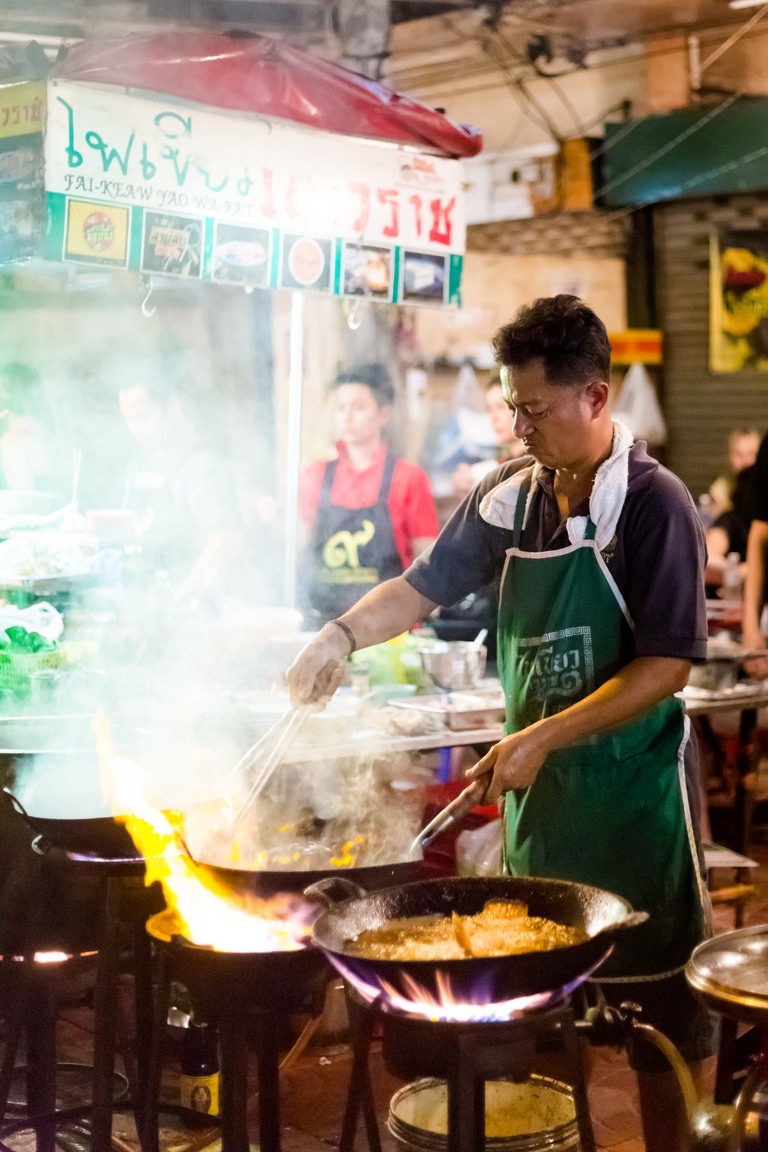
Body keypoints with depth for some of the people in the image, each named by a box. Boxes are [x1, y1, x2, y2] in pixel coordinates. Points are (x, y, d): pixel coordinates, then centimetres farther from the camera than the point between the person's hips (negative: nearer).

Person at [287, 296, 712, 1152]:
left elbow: (666, 666, -17)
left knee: (663, 1014, 5)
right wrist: (344, 634, -7)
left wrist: (542, 738, -22)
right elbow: (424, 586, 11)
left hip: (632, 788, -5)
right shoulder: (510, 497, 3)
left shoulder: (654, 504, -13)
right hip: (538, 788, 5)